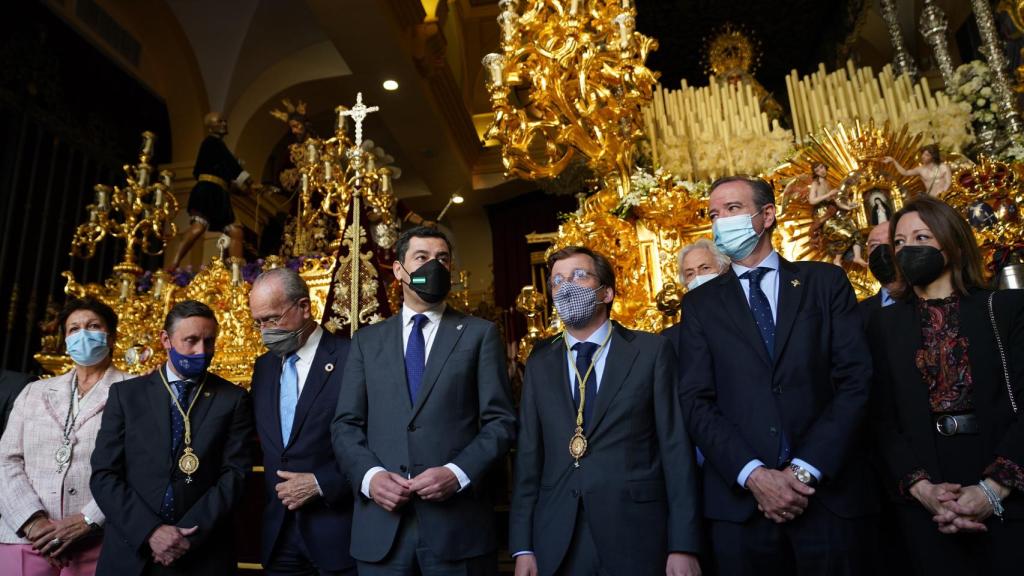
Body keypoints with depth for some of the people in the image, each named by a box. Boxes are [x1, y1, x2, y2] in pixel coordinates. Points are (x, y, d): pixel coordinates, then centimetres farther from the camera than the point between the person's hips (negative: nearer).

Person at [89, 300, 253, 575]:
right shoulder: (126, 394, 3)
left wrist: (189, 536, -15)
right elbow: (103, 475, -2)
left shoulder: (234, 399, 0)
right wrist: (149, 531, -13)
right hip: (130, 551, 1)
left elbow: (235, 475, -6)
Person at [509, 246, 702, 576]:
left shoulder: (651, 351, -1)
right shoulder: (540, 364, 8)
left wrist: (684, 546, -8)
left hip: (635, 539, -2)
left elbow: (675, 448, -4)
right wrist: (523, 547, 1)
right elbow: (528, 457, 6)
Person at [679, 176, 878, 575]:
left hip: (831, 494, 0)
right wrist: (753, 475, -13)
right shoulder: (701, 303, 8)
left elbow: (855, 379, -3)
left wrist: (806, 469, -11)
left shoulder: (826, 282, 6)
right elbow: (696, 402, 0)